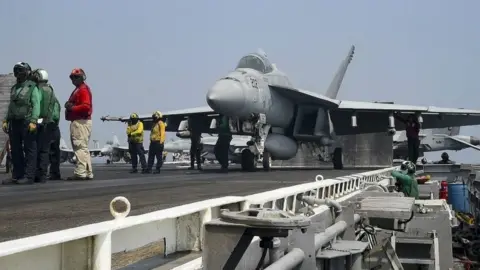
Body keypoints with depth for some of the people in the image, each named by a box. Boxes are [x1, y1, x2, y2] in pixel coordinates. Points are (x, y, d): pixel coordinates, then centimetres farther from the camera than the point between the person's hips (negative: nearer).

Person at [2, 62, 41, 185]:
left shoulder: (32, 87, -3)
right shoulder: (14, 88, 20)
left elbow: (36, 105, -11)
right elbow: (11, 106, 22)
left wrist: (33, 121, -20)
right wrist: (5, 120, 14)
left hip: (27, 123, -7)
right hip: (14, 123, 8)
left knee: (29, 150, -5)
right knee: (15, 151, 8)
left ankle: (29, 176, -5)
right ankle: (17, 176, 14)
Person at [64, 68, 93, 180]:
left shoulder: (83, 90, -10)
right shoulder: (77, 90, 24)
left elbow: (86, 106, -22)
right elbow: (73, 104, 25)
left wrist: (72, 108, -15)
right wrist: (68, 105, 4)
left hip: (81, 122, -11)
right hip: (78, 122, 11)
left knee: (80, 147, -13)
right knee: (83, 148, 12)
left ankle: (80, 173, -15)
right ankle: (88, 173, 17)